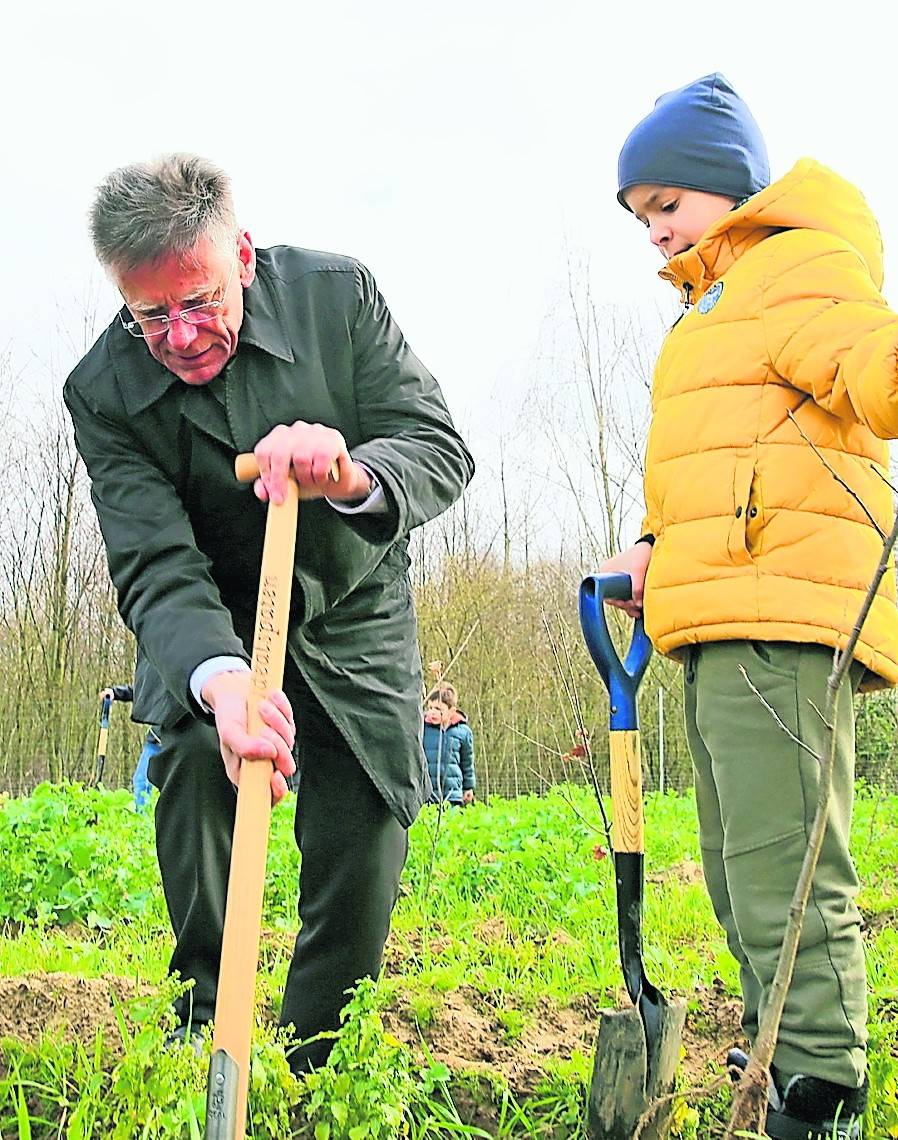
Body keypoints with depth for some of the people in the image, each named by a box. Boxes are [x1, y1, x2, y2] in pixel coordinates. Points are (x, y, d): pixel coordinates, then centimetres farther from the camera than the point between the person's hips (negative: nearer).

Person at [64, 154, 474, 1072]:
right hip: (208, 632, 0)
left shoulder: (336, 292, -20)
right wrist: (223, 680, -51)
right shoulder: (102, 391, -21)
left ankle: (311, 1082, 18)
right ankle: (202, 1036, -9)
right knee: (196, 755, -29)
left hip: (355, 620, 1)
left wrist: (351, 474, -46)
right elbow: (157, 568, -29)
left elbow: (443, 450, -22)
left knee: (363, 860, -4)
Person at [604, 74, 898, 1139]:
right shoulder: (711, 303, 29)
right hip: (716, 626, 11)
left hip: (781, 615, -11)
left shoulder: (797, 262, -2)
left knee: (782, 871, -13)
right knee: (742, 881, 16)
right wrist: (656, 550, 21)